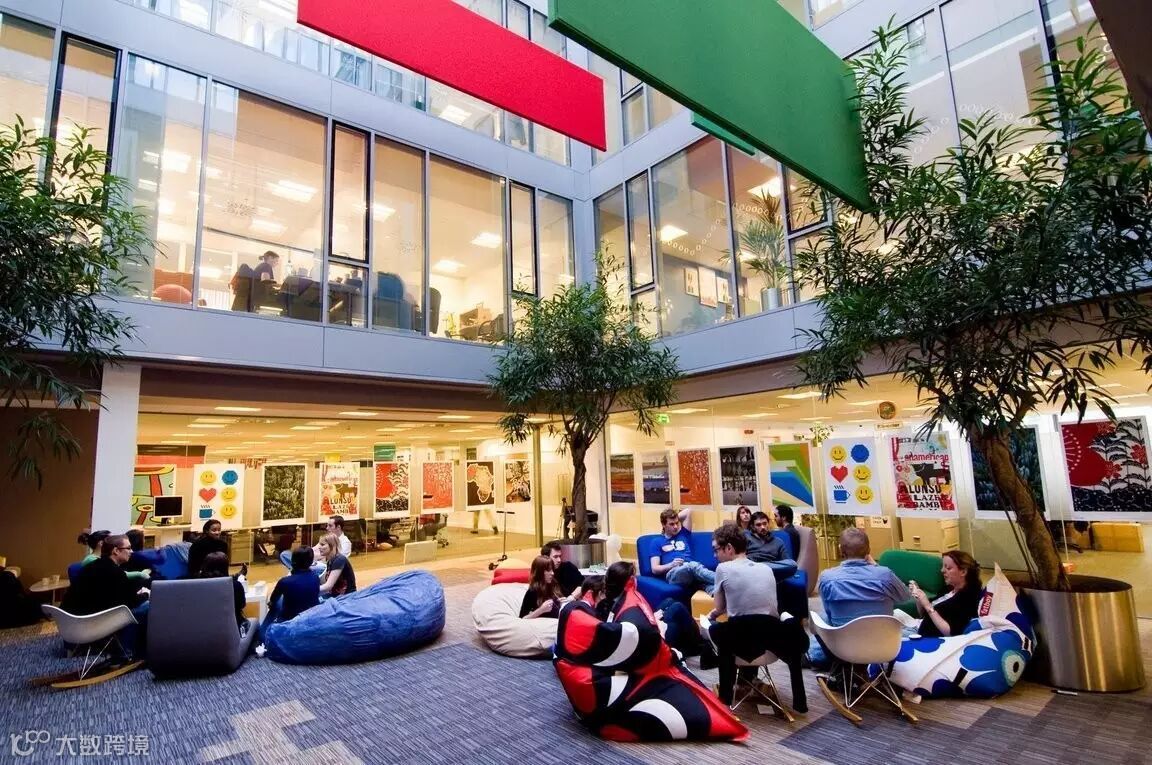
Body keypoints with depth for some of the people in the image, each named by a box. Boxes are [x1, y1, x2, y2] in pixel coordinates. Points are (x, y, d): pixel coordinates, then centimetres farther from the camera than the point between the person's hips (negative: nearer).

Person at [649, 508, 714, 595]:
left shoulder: (684, 535, 28)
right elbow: (655, 569, 8)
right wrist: (671, 565, -9)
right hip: (673, 573, -5)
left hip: (692, 572, 5)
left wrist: (674, 518, 35)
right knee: (693, 565, -39)